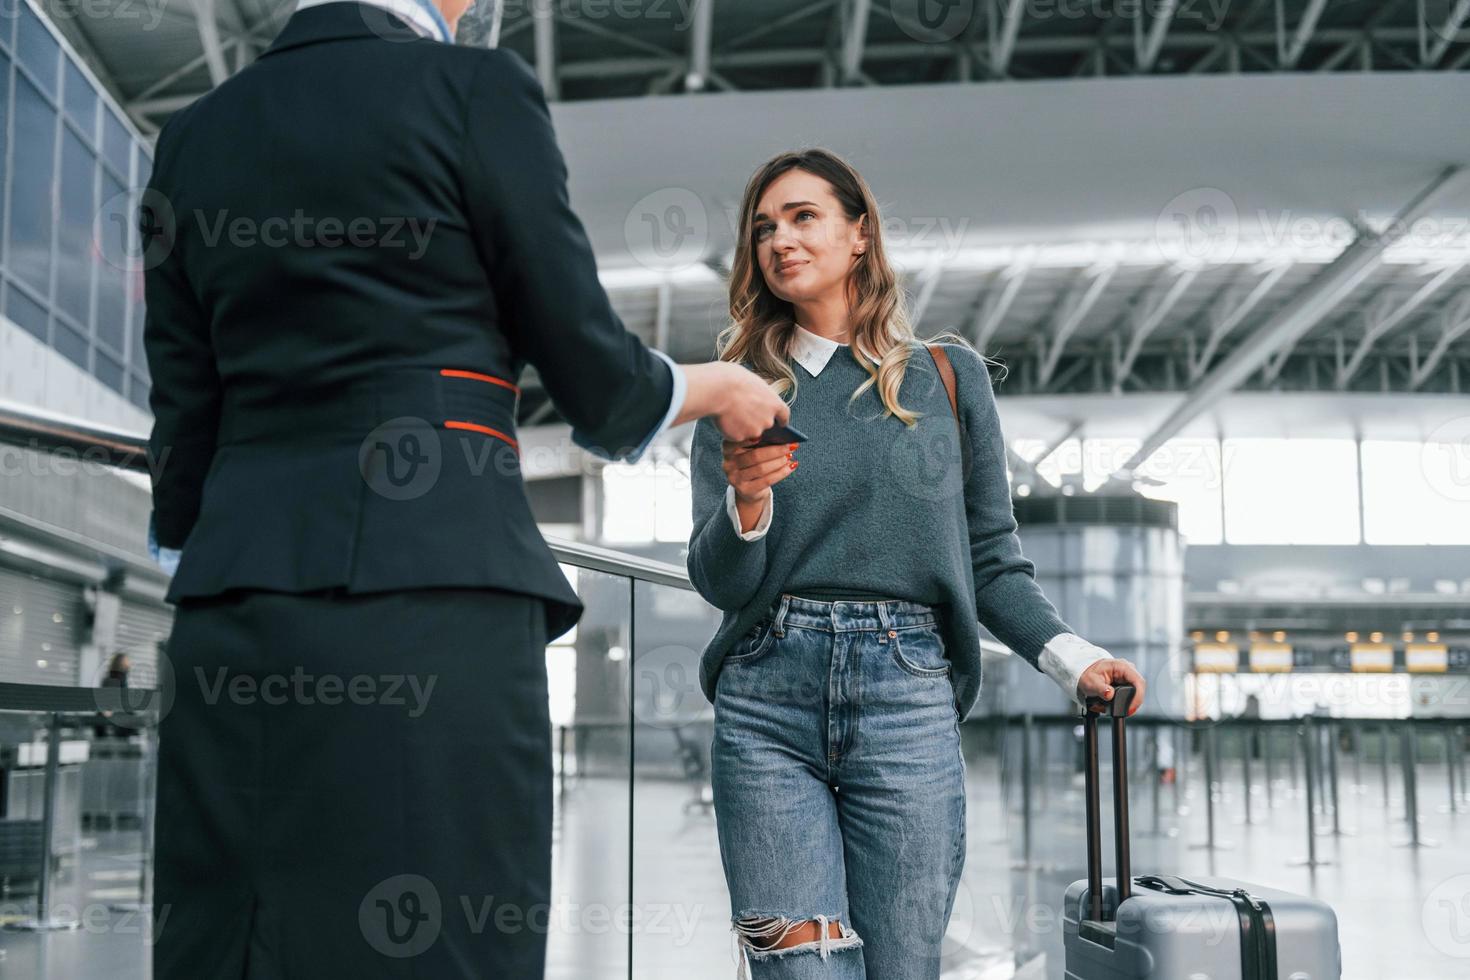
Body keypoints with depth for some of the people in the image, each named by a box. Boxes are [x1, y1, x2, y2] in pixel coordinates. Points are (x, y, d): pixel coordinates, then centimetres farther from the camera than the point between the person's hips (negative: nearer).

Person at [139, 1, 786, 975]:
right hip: (432, 595, -5)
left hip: (230, 614, 6)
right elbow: (601, 386, 2)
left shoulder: (193, 137, 15)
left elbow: (184, 431, 14)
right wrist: (723, 387, 22)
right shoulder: (477, 88, 0)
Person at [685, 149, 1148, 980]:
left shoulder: (948, 375, 11)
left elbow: (991, 560, 11)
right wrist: (746, 502, -15)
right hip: (766, 700, 0)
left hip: (906, 697, 0)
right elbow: (718, 582, 5)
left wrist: (1069, 655, -5)